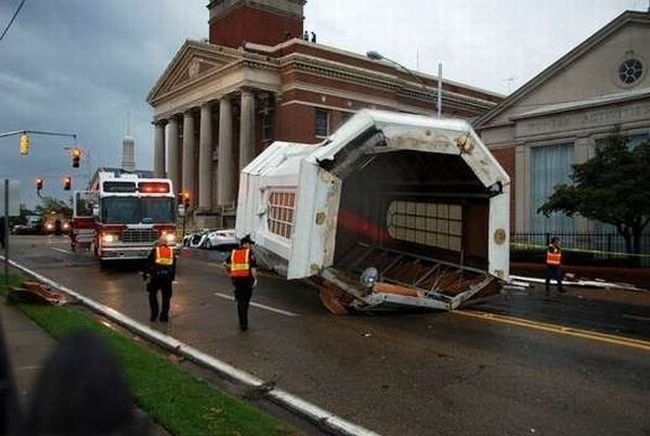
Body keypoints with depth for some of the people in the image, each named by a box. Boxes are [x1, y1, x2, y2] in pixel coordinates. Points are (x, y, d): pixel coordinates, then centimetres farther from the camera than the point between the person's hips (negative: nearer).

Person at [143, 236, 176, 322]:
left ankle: (154, 315, 10)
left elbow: (148, 263, 3)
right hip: (168, 275, 2)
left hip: (156, 275, -2)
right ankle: (164, 316, 11)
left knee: (152, 294, 14)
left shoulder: (155, 250, 6)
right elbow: (174, 265, 17)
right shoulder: (171, 251, 14)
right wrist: (173, 276, 23)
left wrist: (145, 273, 11)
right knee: (166, 296, 11)